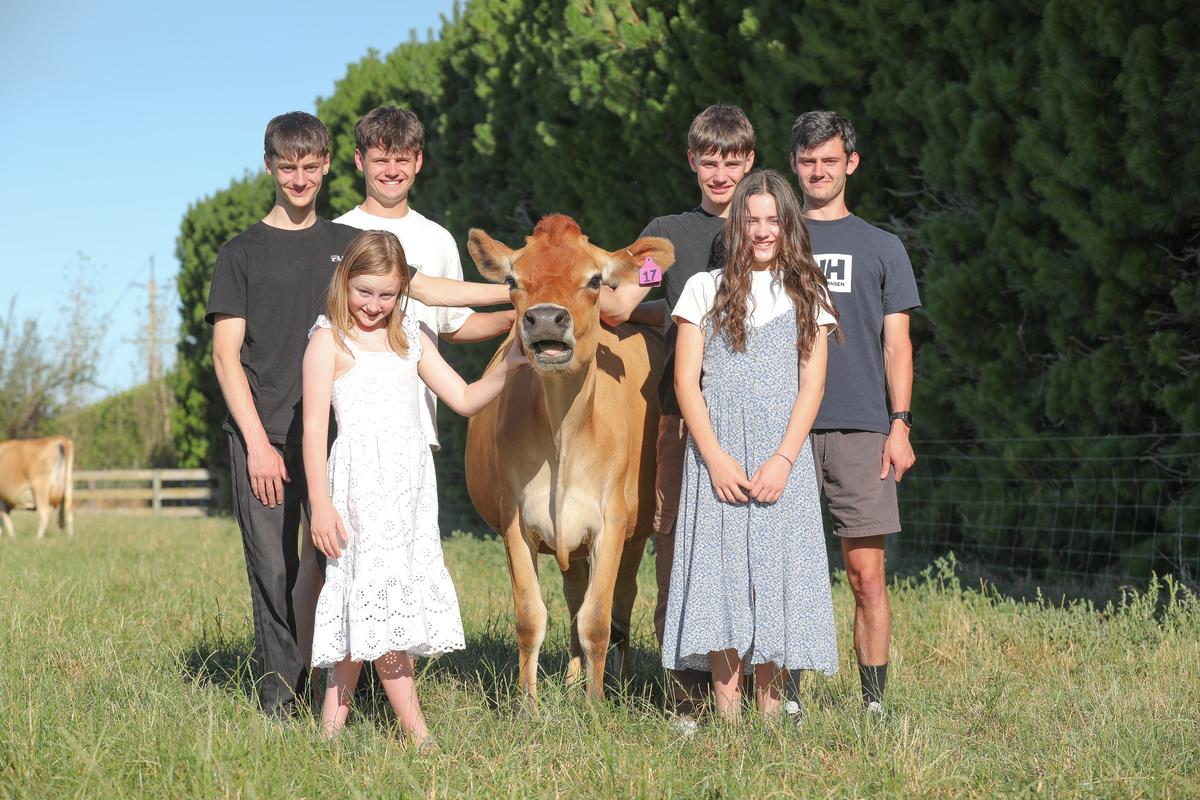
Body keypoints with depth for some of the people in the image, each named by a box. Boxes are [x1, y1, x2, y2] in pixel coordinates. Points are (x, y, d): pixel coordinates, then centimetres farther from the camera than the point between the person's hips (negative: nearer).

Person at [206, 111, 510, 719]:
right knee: (274, 570, -4)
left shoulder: (349, 244, 15)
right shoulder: (243, 253, 6)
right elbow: (225, 355, 1)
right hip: (264, 437, -2)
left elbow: (424, 288, 17)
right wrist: (258, 442, -8)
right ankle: (278, 702, 5)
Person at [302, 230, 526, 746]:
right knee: (379, 592, -10)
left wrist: (507, 368, -2)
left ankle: (332, 720, 11)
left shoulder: (411, 339, 16)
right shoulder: (330, 341, 0)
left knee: (365, 606, 5)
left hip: (412, 482, 6)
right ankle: (415, 730, -8)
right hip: (361, 480, -6)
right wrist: (321, 505, -12)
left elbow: (464, 399, 16)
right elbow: (314, 427, -5)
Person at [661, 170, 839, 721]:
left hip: (783, 456, 1)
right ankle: (726, 715, -4)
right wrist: (716, 458, -8)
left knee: (777, 575, -3)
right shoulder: (705, 288, 10)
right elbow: (685, 381, 3)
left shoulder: (807, 294, 12)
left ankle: (771, 709, 2)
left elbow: (812, 385, 5)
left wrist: (783, 459, -8)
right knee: (720, 574, -5)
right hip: (717, 453, -1)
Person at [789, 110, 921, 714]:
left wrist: (900, 425, -1)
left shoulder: (881, 248, 14)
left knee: (867, 575, -4)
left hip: (860, 431, 0)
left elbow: (896, 343, 11)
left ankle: (874, 700, 2)